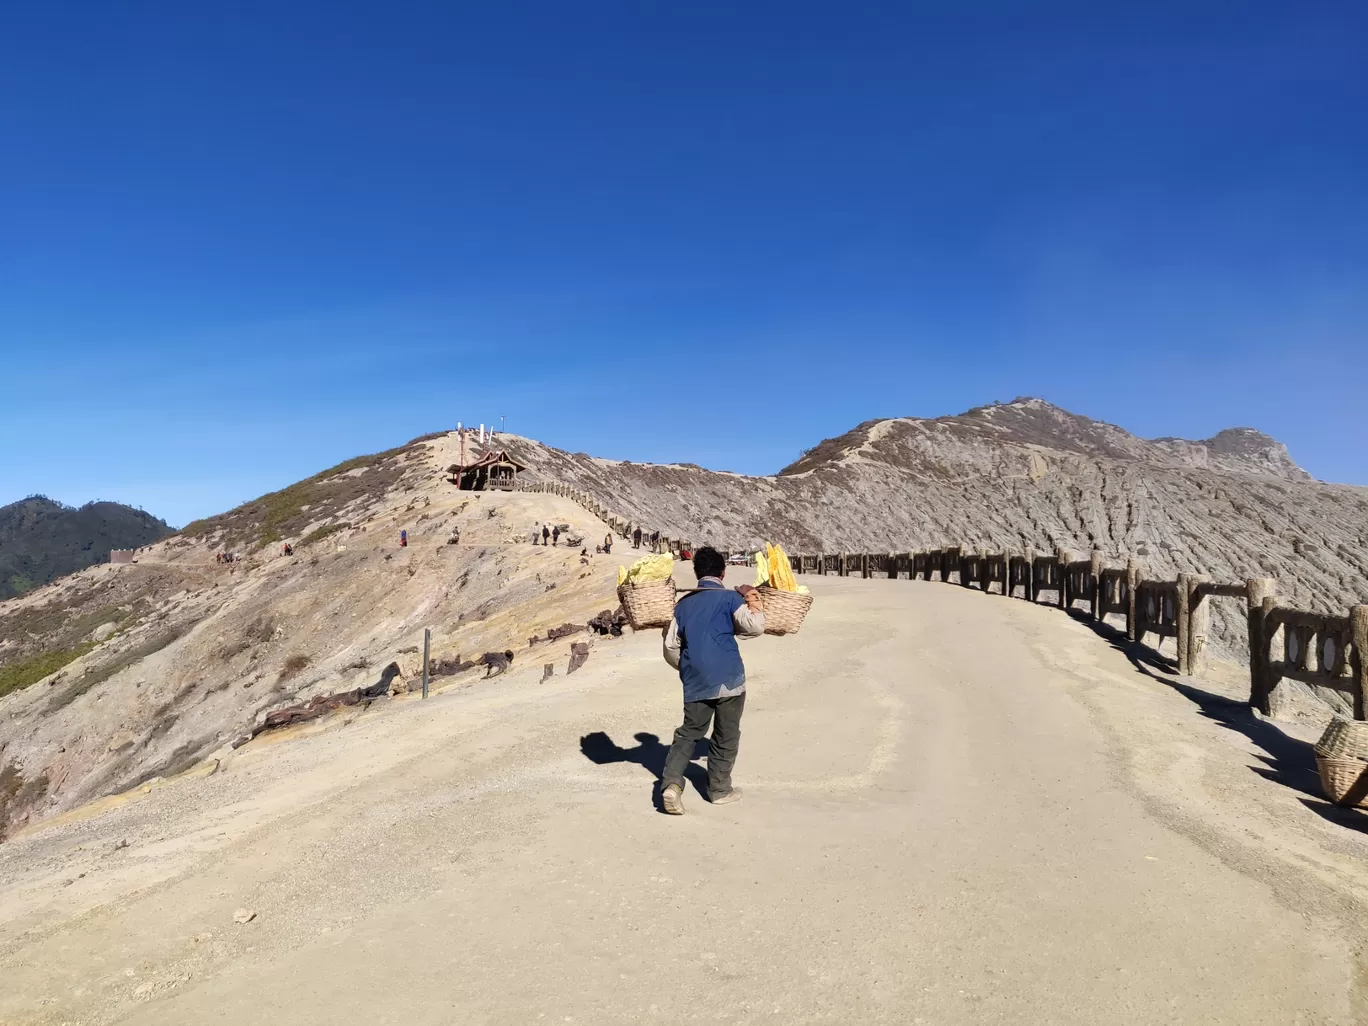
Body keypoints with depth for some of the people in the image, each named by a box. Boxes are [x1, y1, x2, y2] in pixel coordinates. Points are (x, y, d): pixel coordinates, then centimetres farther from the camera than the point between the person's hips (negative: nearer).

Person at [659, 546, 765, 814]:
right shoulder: (730, 598, -5)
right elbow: (755, 627, -16)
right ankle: (720, 790, 22)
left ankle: (671, 782, -4)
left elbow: (671, 646, 11)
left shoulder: (683, 604, 10)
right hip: (728, 680, -3)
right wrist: (751, 599, -1)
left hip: (695, 684, 4)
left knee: (688, 733, 13)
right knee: (725, 737, 12)